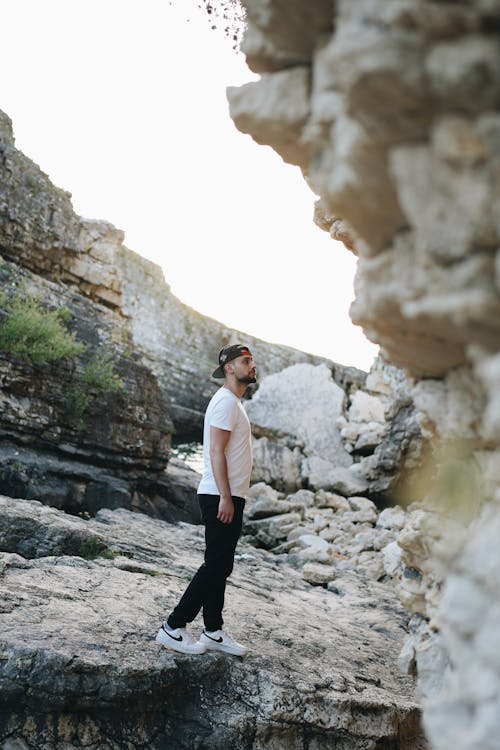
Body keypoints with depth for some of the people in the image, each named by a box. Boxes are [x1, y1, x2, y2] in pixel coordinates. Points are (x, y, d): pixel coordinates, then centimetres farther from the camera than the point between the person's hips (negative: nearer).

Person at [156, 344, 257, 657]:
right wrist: (226, 497, -23)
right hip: (221, 497, -10)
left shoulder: (234, 402, 19)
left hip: (229, 498, 10)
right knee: (216, 565, -7)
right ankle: (173, 627, 0)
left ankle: (213, 633, 19)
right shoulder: (226, 401, -13)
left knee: (220, 567, 12)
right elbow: (217, 452, -21)